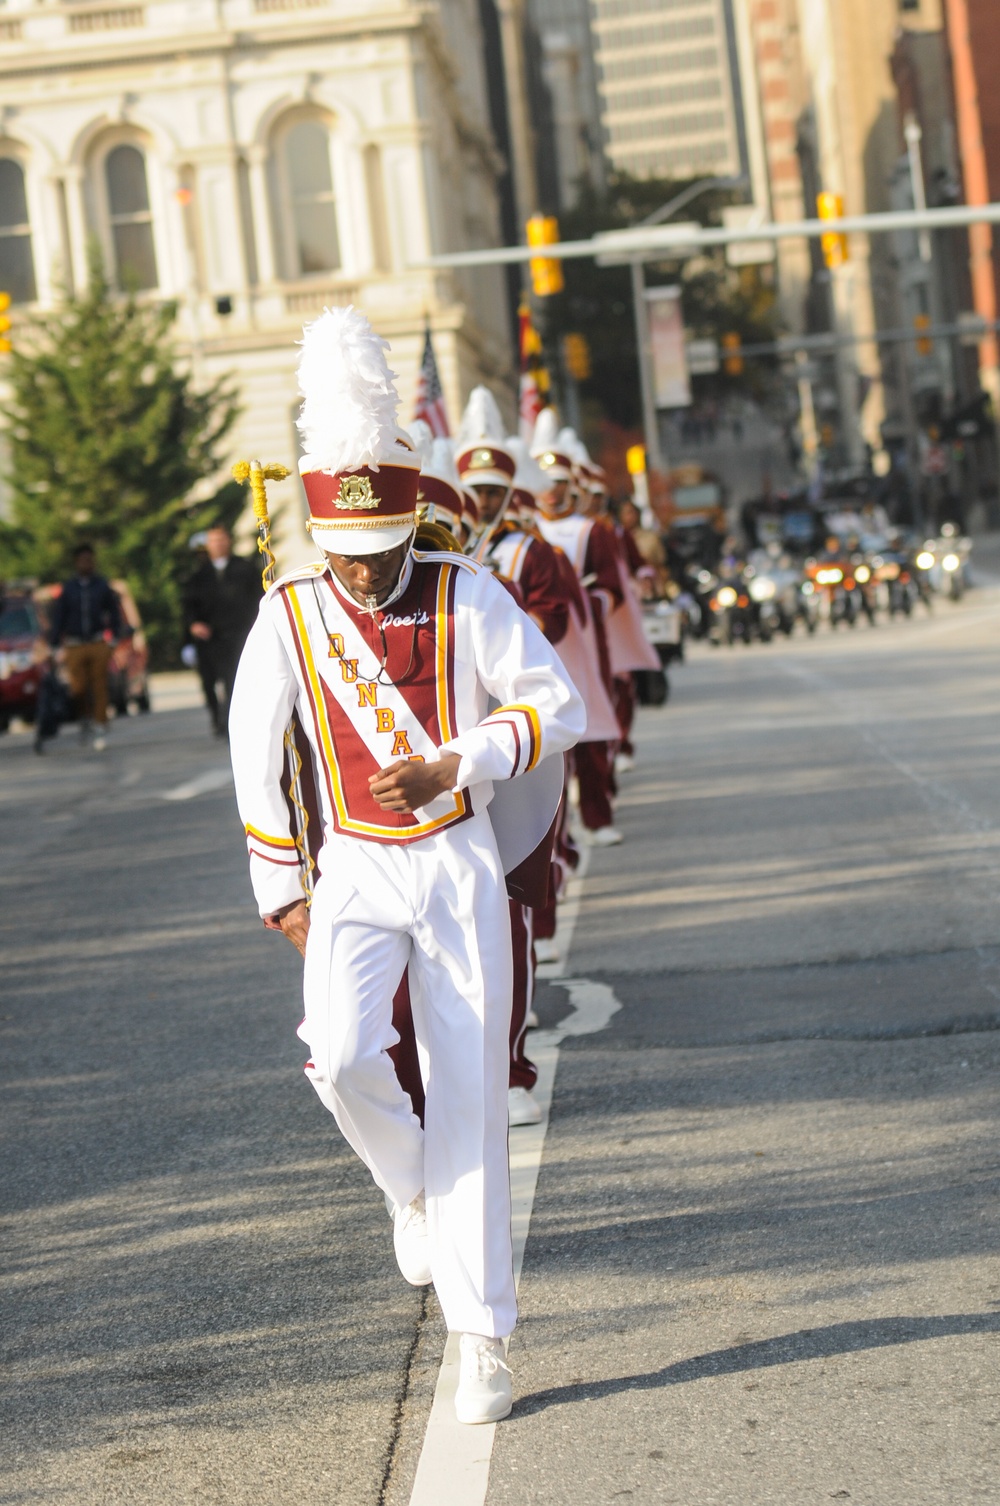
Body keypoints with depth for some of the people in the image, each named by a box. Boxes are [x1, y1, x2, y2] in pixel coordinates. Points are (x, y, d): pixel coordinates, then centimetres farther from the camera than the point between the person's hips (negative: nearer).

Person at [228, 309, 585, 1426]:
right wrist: (281, 894, 6)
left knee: (469, 1091, -3)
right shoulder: (289, 616, -2)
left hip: (461, 868, -1)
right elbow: (254, 759, 6)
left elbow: (558, 707, -4)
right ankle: (414, 1189, 11)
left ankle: (482, 1342, 5)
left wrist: (452, 767, -18)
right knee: (342, 1057, -23)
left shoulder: (467, 597, -5)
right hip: (354, 874, 1)